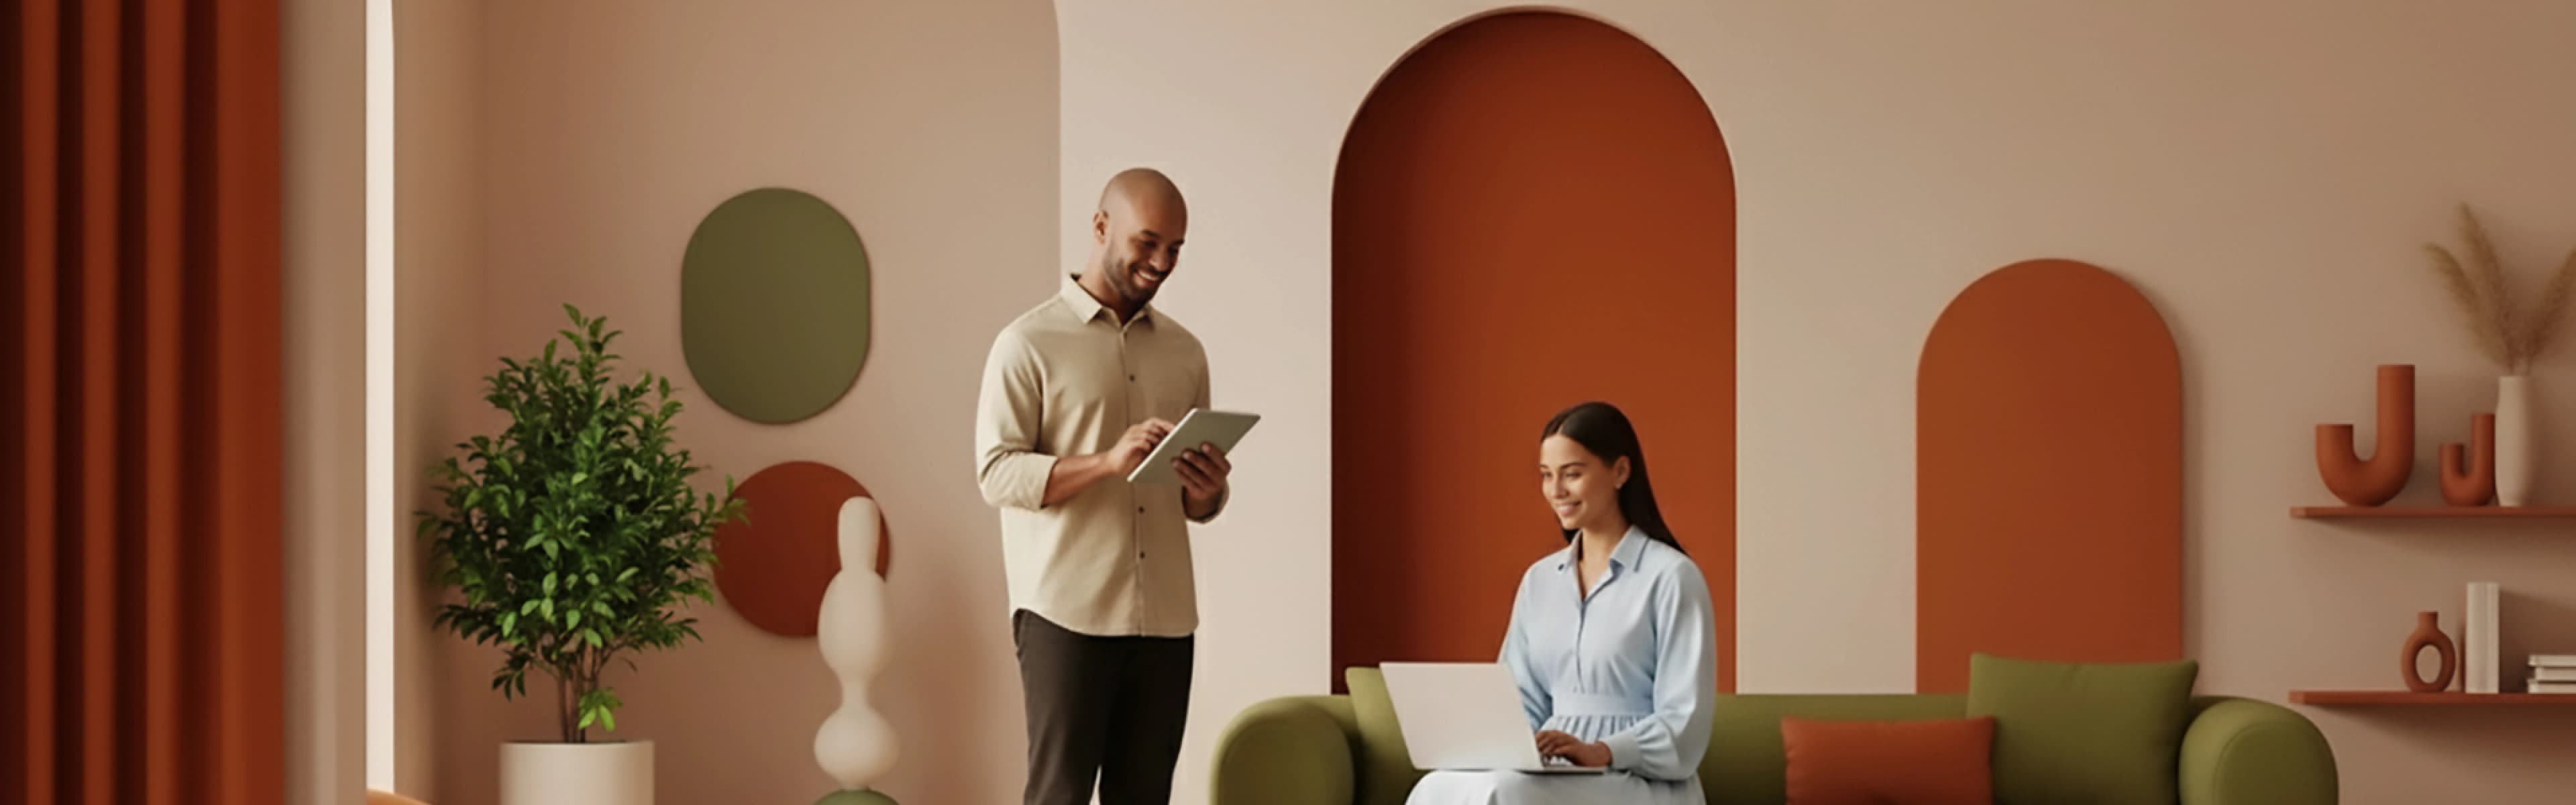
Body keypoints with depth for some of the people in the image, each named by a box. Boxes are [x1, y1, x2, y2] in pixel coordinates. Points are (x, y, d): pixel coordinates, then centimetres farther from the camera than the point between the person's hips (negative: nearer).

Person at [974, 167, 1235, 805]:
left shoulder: (1185, 353, 14)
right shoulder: (1029, 344, -1)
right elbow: (997, 473, -10)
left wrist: (1207, 490, -6)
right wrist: (1109, 462, -23)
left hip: (1166, 618, 5)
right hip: (1067, 614, -5)